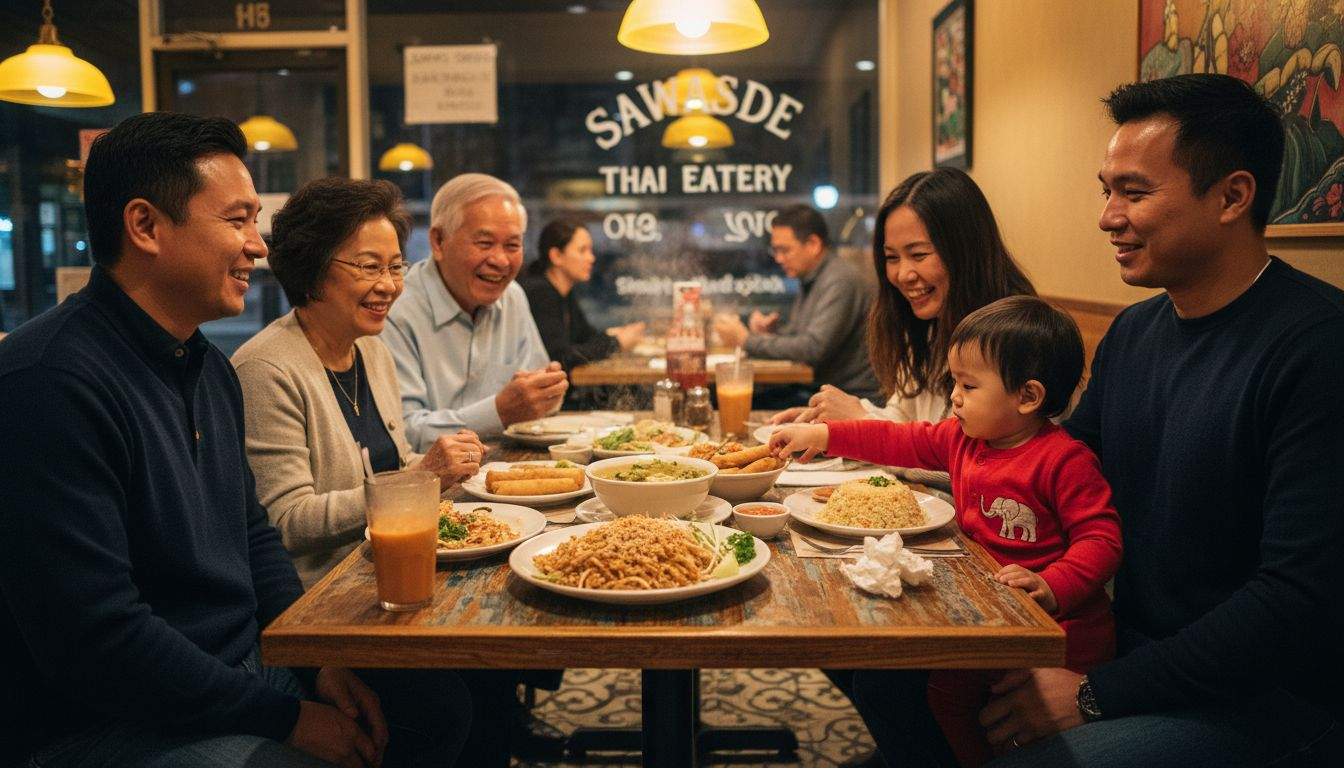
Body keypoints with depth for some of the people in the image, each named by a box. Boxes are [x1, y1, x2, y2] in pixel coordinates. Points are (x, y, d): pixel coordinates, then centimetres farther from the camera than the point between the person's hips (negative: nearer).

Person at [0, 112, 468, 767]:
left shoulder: (211, 368, 9)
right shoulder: (52, 384, -23)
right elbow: (95, 639, -26)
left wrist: (321, 664, 1)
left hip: (245, 674, 9)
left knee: (446, 702, 6)